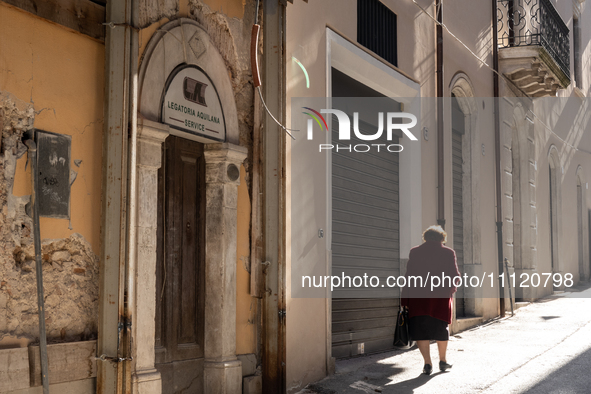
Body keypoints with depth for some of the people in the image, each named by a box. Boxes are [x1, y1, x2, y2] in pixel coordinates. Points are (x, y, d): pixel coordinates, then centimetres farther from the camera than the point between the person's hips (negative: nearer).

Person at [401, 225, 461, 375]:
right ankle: (443, 361, 25)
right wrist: (451, 287, 25)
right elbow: (455, 275, 4)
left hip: (418, 296, 0)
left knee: (420, 329, 4)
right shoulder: (448, 253, 1)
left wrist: (405, 299, 2)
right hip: (441, 296, 1)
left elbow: (409, 276, 0)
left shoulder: (415, 252, 3)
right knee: (441, 328, 15)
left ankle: (427, 363, -2)